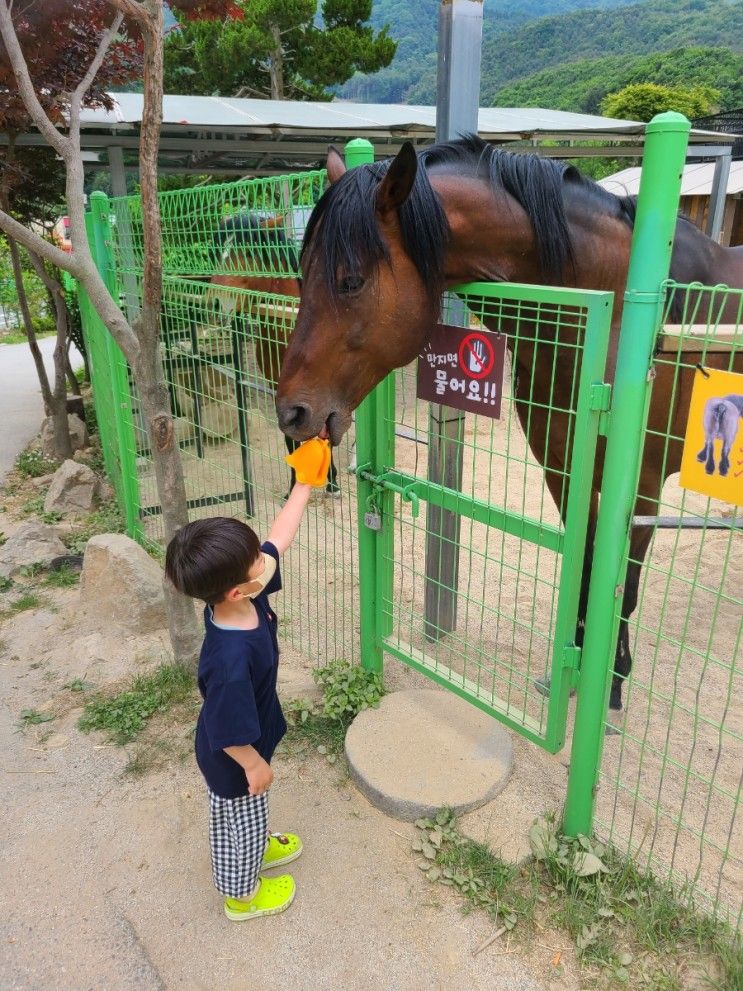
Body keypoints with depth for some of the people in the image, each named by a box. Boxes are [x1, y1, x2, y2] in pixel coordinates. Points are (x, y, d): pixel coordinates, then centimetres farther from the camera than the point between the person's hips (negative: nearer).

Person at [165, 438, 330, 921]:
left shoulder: (244, 594, -24)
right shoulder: (232, 659, -45)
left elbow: (280, 537, -10)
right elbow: (229, 734, -31)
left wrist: (305, 484, -5)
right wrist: (255, 767, -14)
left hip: (247, 744, 7)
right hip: (234, 760, -7)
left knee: (248, 818, 34)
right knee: (240, 819, 22)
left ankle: (258, 849, 63)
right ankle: (242, 894, 51)